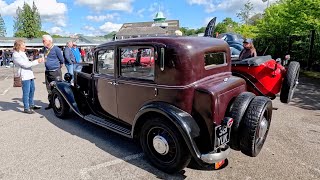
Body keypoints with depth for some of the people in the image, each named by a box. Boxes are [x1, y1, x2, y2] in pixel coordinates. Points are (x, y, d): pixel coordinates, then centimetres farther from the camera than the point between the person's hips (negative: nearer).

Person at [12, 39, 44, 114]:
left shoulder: (22, 53, 17)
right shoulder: (16, 55, -11)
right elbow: (25, 65, -17)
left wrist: (37, 60, 10)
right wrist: (37, 61, -16)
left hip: (30, 74, 10)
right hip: (24, 75, -10)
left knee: (32, 89, 16)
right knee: (26, 92, -6)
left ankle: (31, 105, 30)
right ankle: (26, 108, 2)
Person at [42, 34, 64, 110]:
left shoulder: (56, 49, -11)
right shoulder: (45, 49, 10)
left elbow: (62, 60, -4)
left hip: (55, 72, -7)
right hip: (47, 72, 7)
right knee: (49, 89, 13)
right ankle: (51, 103, 24)